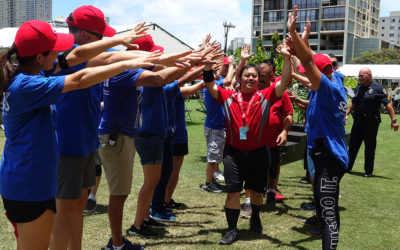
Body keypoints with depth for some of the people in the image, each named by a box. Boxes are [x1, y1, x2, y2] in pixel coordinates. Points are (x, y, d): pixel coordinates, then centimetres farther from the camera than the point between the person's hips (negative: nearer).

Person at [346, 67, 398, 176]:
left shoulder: (377, 88, -9)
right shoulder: (358, 88, 10)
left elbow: (387, 104, -10)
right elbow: (353, 103, 22)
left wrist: (394, 120, -14)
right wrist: (347, 114, 13)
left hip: (371, 122, -6)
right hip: (358, 121, 6)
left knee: (370, 147, 3)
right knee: (353, 145, 12)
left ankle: (368, 171, 15)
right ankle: (347, 167, 24)